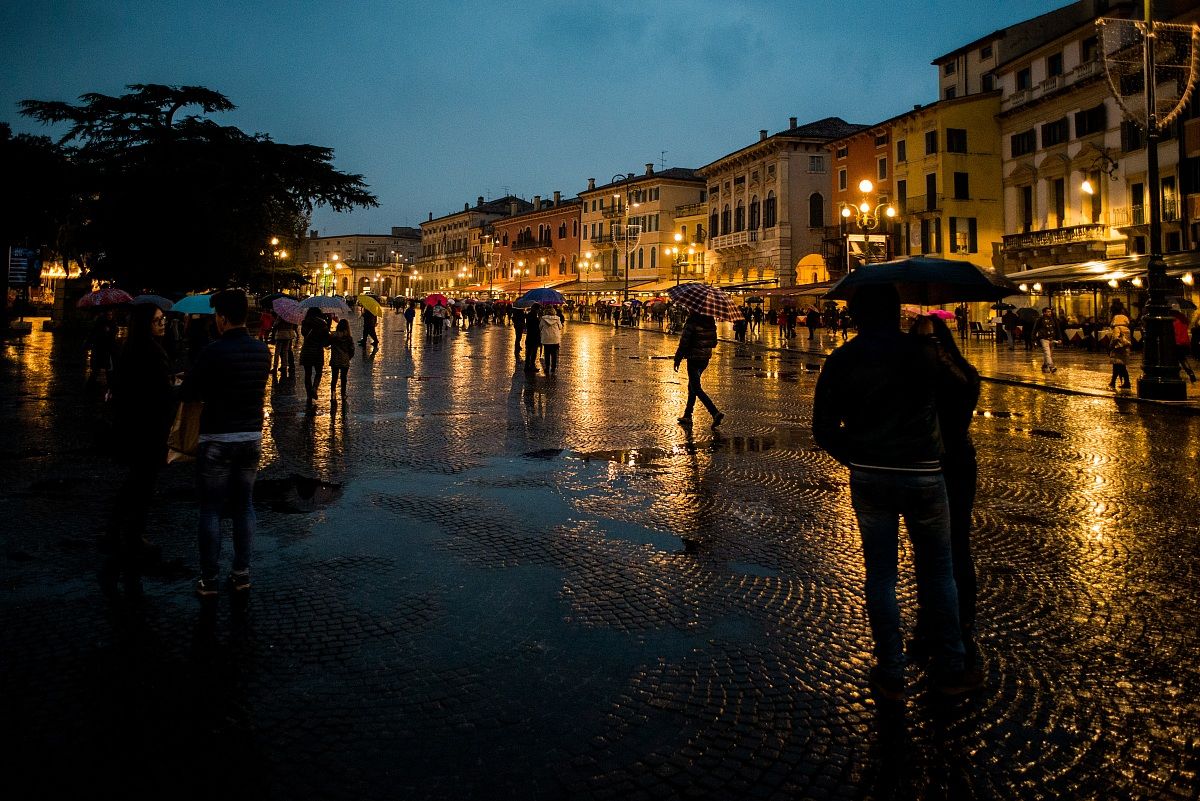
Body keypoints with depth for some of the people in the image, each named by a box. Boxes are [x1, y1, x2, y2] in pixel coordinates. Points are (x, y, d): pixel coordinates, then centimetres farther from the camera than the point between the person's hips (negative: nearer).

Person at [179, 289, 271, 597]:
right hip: (252, 437, 5)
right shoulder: (263, 350, 0)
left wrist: (205, 391, 10)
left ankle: (209, 579, 11)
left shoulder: (214, 352, -17)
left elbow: (187, 394, -12)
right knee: (244, 506, 13)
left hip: (218, 440, -5)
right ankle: (242, 573, 19)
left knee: (211, 510, 5)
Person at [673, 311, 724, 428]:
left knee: (696, 389, -4)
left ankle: (715, 413, -19)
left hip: (694, 358, -7)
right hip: (705, 358, 7)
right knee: (692, 386, 18)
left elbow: (684, 343, -15)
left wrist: (677, 360, -9)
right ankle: (687, 416, 23)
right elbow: (714, 343, 10)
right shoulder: (711, 322, 5)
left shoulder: (692, 323, -15)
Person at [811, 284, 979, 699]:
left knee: (880, 574, 10)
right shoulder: (922, 353, -8)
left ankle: (890, 675, 17)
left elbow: (824, 427, 0)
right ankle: (949, 670, 23)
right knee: (937, 572, 13)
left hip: (868, 477, 1)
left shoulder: (840, 360, -2)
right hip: (922, 474, -1)